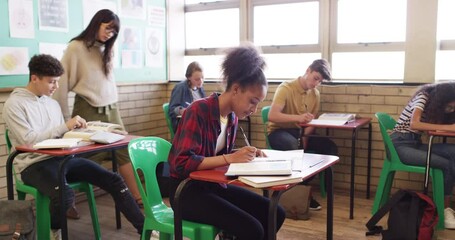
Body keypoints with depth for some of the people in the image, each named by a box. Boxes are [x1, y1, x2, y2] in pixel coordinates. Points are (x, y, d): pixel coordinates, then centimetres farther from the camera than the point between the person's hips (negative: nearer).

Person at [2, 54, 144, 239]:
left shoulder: (52, 103, 16)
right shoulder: (14, 104, -4)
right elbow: (28, 140, -17)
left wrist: (74, 130, -3)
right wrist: (65, 126, -18)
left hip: (62, 158, 6)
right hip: (34, 164, -6)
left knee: (113, 181, -10)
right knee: (64, 195, -36)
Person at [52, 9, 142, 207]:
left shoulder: (106, 50, 14)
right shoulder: (76, 47, -6)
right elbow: (62, 83, -7)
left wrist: (113, 106, 12)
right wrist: (65, 118, -5)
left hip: (110, 109, 6)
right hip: (88, 110, -6)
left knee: (124, 151, 1)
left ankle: (137, 197, 5)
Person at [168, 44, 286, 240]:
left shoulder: (233, 116, 4)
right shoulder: (198, 111, -20)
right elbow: (183, 163, -26)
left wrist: (245, 154, -5)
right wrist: (230, 158, -29)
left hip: (214, 185, 8)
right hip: (187, 190, -8)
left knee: (275, 213, -3)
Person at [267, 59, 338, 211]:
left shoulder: (315, 94, 5)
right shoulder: (286, 88, -16)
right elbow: (272, 116, -26)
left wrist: (305, 137, -12)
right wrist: (298, 117, -39)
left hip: (301, 132, 7)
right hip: (279, 131, -6)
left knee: (330, 147, -14)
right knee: (293, 146, -39)